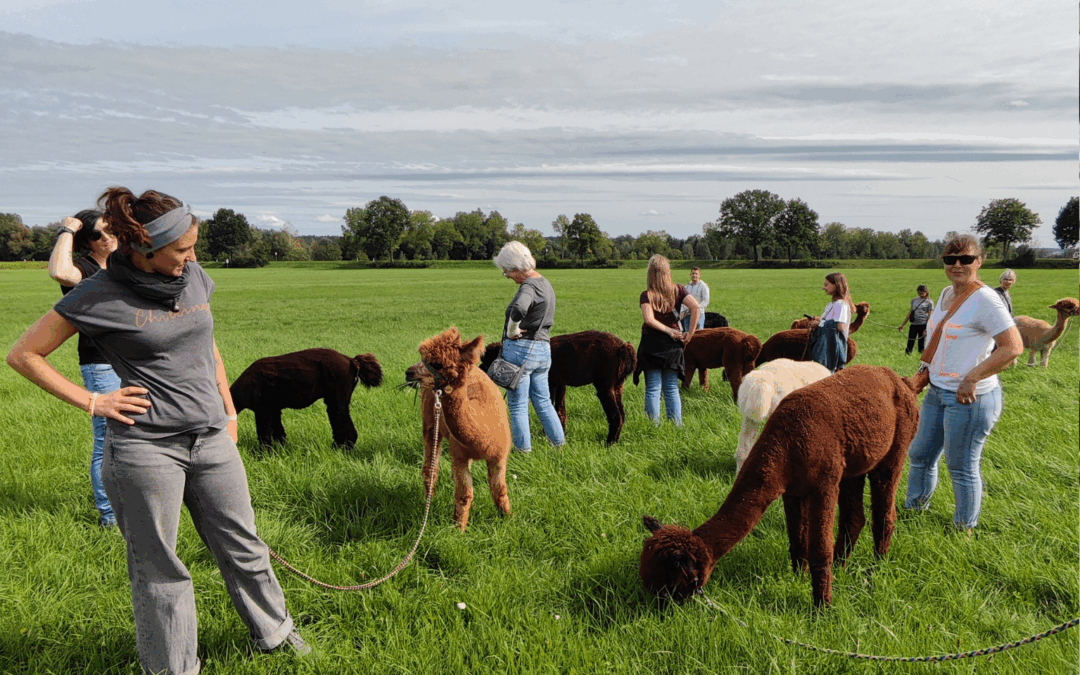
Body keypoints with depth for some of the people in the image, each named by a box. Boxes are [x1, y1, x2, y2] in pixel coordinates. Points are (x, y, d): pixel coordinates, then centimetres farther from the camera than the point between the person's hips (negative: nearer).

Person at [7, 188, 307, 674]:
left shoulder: (193, 278, 6)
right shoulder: (100, 296, -10)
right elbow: (24, 355, -2)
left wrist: (229, 412, 20)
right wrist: (92, 402, -7)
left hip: (211, 439, 5)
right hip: (146, 447, -5)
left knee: (243, 547, 16)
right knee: (159, 569, 9)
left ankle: (273, 632, 37)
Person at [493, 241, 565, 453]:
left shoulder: (528, 287, -18)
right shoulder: (546, 284, 11)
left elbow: (519, 309, -41)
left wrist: (511, 330, -23)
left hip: (520, 348, -9)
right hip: (543, 349, 9)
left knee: (518, 405, 5)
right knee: (542, 400, 21)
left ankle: (522, 447, 14)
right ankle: (558, 441, 27)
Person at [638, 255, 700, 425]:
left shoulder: (646, 295, -6)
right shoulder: (677, 290, 1)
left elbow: (649, 319, -20)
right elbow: (696, 308, -10)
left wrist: (669, 331, -12)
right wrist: (689, 334, -6)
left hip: (651, 343, -2)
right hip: (672, 344, 3)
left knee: (653, 389, 3)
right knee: (672, 388, 11)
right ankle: (677, 425, 9)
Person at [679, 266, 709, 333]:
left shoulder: (703, 286, -2)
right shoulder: (687, 286, 16)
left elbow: (706, 301, -9)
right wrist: (682, 311, 5)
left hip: (698, 314, -5)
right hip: (687, 315, 5)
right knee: (687, 333, 4)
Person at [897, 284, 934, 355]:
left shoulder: (929, 302, 1)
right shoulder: (914, 300, 15)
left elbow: (930, 317, -3)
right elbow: (910, 312, 20)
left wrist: (927, 329, -11)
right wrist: (903, 325, 18)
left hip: (923, 325, -4)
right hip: (913, 324, 4)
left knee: (922, 345, -2)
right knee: (910, 344, -1)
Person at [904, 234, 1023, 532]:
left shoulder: (985, 300, -18)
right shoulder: (947, 293, 8)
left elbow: (1013, 346, -24)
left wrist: (971, 379, -24)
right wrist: (926, 369, 17)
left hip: (970, 399, -9)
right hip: (937, 392, 9)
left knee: (962, 468, 5)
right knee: (919, 456, 20)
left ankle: (964, 529, 23)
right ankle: (914, 510, 38)